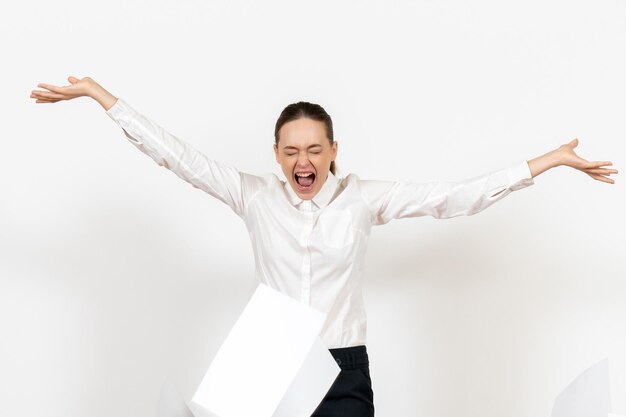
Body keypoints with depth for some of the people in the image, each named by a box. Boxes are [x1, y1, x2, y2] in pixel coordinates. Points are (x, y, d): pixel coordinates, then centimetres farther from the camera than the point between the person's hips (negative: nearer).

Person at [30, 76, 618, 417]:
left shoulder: (363, 198, -1)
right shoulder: (255, 196, 1)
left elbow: (454, 197, -3)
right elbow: (178, 157, -1)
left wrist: (551, 160, -5)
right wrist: (97, 93, -3)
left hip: (343, 369, 0)